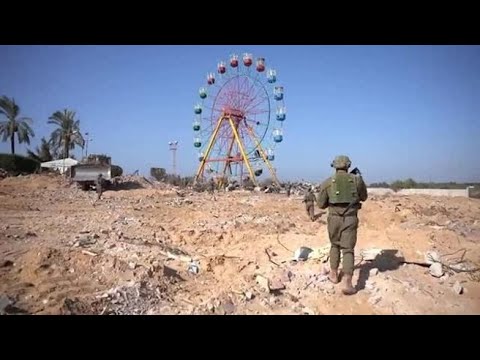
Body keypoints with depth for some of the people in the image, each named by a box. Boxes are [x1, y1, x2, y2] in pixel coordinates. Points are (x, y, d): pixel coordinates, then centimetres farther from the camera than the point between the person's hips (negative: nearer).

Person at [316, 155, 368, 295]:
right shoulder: (356, 179, 3)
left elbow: (320, 204, 4)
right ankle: (347, 284, -11)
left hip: (334, 218, 1)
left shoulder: (327, 182, 1)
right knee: (348, 250, 0)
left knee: (335, 245, 23)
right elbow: (364, 197, 20)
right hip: (350, 218, -1)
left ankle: (334, 274, 30)